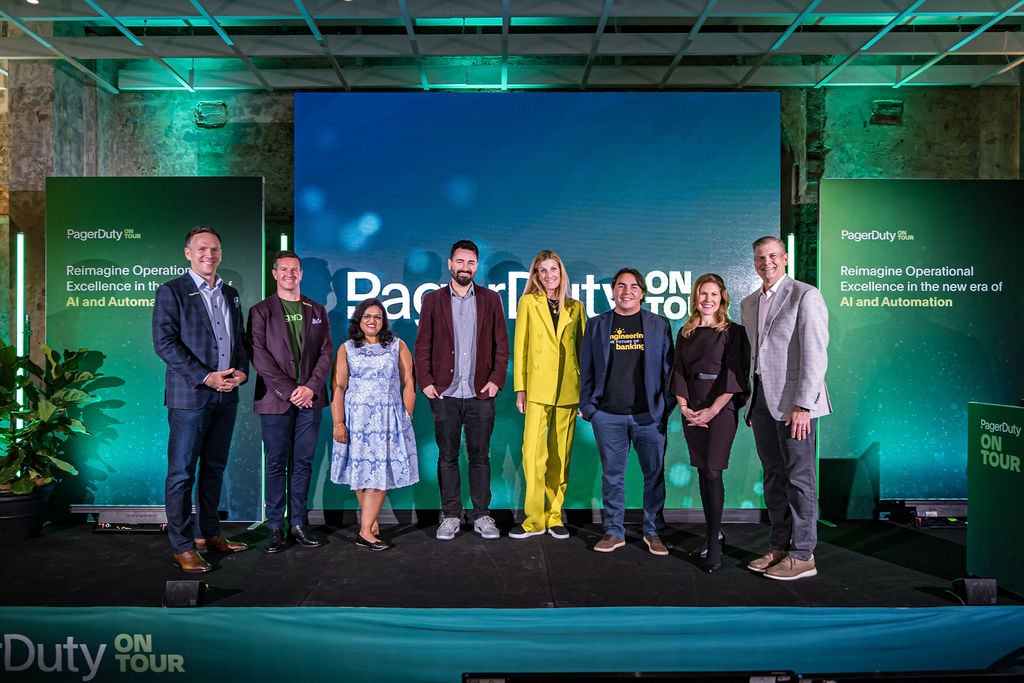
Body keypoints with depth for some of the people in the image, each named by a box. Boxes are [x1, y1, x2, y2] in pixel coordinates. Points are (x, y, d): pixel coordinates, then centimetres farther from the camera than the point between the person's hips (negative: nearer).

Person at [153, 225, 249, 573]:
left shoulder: (230, 294, 15)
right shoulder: (171, 291, -4)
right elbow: (165, 342, -12)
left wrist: (242, 371, -1)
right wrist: (206, 377, -17)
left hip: (226, 396, 6)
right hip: (190, 396, -6)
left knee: (214, 469, 14)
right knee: (182, 473, 0)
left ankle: (208, 533, 26)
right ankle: (182, 546, 8)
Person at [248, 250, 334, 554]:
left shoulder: (317, 310, 13)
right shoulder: (261, 311, 3)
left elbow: (326, 351, 8)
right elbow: (259, 356, -5)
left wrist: (311, 387, -7)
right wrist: (289, 390, -12)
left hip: (310, 399, 3)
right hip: (275, 400, -3)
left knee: (303, 463, 7)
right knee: (276, 465, 2)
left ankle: (299, 524, 15)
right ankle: (275, 529, 10)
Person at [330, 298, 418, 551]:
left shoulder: (397, 346, 8)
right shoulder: (346, 349, 7)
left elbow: (408, 383, 5)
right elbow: (338, 387, 1)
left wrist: (407, 417, -2)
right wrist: (338, 423, -7)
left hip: (389, 419, 0)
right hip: (357, 418, 0)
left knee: (380, 472, -5)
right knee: (360, 471, 3)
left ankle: (365, 531, -3)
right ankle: (372, 522, 16)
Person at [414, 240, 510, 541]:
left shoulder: (491, 299, 8)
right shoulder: (433, 300, 6)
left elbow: (501, 345, 7)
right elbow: (422, 346, 5)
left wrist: (496, 380, -3)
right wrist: (425, 381, -4)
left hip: (480, 393, 0)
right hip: (445, 393, 0)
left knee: (480, 457, 6)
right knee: (447, 457, 6)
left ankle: (482, 515, 16)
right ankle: (450, 515, 17)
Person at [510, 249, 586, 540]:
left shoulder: (575, 307, 12)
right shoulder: (528, 302, 7)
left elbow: (582, 349, 14)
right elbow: (520, 348, 5)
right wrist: (520, 388, -1)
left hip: (568, 388, 2)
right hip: (538, 387, -2)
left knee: (561, 455, 5)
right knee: (533, 452, -9)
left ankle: (554, 515, 15)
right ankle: (534, 518, 2)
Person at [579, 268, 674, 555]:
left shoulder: (659, 325, 9)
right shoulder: (597, 325, 10)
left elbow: (668, 367, 7)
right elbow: (587, 368, 9)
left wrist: (667, 405, -1)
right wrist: (587, 405, 2)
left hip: (650, 414, 0)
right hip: (608, 414, 0)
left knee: (655, 474, 5)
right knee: (612, 474, 7)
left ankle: (653, 532, 20)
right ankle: (614, 532, 19)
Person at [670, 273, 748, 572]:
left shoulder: (733, 332, -1)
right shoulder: (685, 333, 12)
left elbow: (735, 376, -8)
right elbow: (678, 372, 10)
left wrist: (711, 410, -13)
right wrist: (684, 407, -4)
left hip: (721, 409, -4)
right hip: (692, 410, 4)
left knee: (713, 473, -10)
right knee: (702, 473, 8)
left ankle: (714, 543, -4)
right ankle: (713, 533, 20)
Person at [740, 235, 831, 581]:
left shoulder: (805, 296, -7)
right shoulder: (749, 304, 16)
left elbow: (815, 355, -14)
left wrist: (802, 405, -19)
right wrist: (751, 403, 16)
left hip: (793, 401, -7)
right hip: (761, 399, 7)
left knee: (798, 478, -1)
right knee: (773, 477, 12)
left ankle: (802, 556, 7)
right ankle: (779, 546, 22)